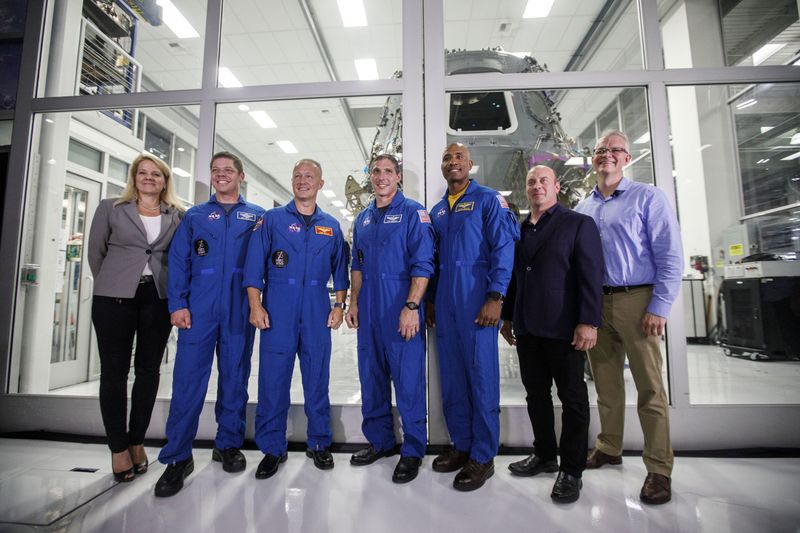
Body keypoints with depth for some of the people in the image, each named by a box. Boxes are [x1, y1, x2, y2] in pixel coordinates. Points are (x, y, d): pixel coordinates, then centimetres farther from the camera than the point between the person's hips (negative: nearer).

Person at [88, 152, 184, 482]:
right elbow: (96, 252, 9)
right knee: (114, 370, 3)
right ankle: (118, 448, 17)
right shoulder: (110, 208, 6)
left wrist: (174, 290, 4)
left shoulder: (177, 216, 7)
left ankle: (136, 441, 22)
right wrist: (111, 285, 9)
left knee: (149, 369, 7)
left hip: (159, 298, 1)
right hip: (114, 298, -1)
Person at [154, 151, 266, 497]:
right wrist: (178, 304, -4)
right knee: (188, 378, -2)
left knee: (235, 377, 8)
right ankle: (178, 457, 10)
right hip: (199, 309, 1)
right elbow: (178, 261, 6)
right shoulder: (194, 216, 13)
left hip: (239, 310, 0)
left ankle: (228, 445, 24)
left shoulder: (257, 217, 10)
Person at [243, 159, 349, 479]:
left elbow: (340, 269, 14)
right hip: (277, 308, -1)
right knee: (273, 378, 2)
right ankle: (272, 449, 19)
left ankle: (319, 443, 24)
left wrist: (339, 305, 3)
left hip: (318, 310, 2)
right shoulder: (272, 219, 7)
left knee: (317, 376, 8)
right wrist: (255, 305, -8)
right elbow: (254, 265, 1)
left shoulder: (331, 226, 13)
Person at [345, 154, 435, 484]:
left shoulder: (413, 213, -3)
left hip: (401, 310, -6)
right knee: (371, 378, 14)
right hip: (368, 311, 7)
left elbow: (422, 265, -12)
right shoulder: (363, 218, 16)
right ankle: (379, 440, 31)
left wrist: (411, 307, -20)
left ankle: (413, 451, 17)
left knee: (408, 381, 0)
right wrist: (354, 302, 12)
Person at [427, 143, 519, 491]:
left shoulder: (488, 199, 0)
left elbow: (503, 249, -8)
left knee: (482, 377, 0)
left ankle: (482, 456, 14)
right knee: (451, 377, 11)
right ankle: (462, 445, 27)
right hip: (445, 302, 6)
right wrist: (431, 302, 15)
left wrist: (495, 298, -17)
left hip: (477, 299, -6)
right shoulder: (437, 210, 18)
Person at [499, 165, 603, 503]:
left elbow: (591, 276, -8)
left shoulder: (579, 224, -1)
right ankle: (544, 455, 30)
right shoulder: (518, 230, 14)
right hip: (526, 328, 5)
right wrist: (507, 317, 14)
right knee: (536, 394, 13)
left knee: (572, 398, 7)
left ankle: (571, 470, 20)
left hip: (563, 328, -5)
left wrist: (588, 322, -15)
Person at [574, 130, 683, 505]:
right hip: (595, 303, 4)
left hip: (636, 301, -4)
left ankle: (659, 469, 13)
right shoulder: (581, 209, 13)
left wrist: (659, 307, -13)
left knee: (649, 388, 0)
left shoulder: (647, 197, 1)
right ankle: (609, 448, 28)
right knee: (606, 383, 13)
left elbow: (669, 256, -6)